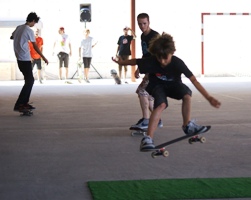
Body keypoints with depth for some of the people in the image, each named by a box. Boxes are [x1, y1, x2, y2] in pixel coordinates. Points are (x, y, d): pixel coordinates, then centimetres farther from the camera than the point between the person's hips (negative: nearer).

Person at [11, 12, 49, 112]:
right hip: (25, 59, -9)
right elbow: (35, 47, -11)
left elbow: (11, 37, 28)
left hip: (19, 58, 9)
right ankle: (18, 105, -11)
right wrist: (44, 58, -4)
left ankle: (25, 102, 15)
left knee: (30, 80, 15)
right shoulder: (29, 31, -14)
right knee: (29, 81, -6)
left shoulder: (19, 27, 9)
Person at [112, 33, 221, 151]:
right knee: (161, 105, -32)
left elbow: (194, 80, -33)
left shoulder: (177, 63, -31)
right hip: (157, 86, -1)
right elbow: (135, 62, -10)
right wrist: (120, 62, 5)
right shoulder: (151, 62, -29)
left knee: (187, 95, -30)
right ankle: (148, 139, -38)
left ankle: (187, 125, -6)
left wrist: (208, 97, -38)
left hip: (173, 85, 2)